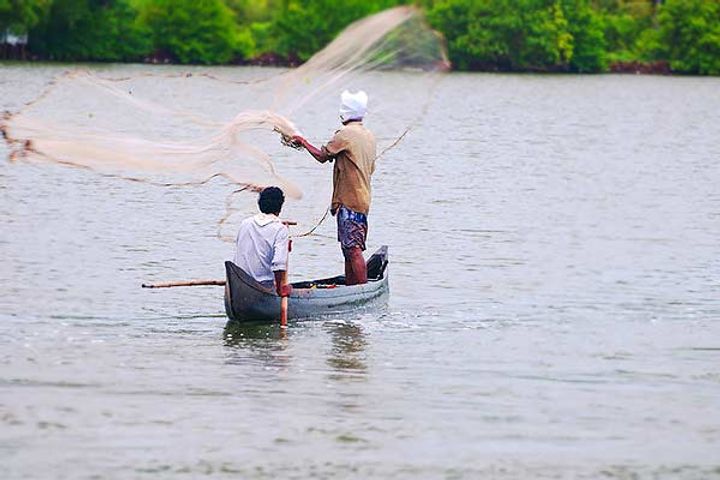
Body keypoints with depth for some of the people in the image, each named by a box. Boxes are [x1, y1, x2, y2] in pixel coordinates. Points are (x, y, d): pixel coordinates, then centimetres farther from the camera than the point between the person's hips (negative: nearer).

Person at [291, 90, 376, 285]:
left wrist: (303, 142, 6)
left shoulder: (345, 134, -12)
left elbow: (322, 156, -8)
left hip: (349, 201, -9)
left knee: (353, 249, -11)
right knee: (350, 248, 13)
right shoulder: (369, 137, 15)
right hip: (363, 200, 9)